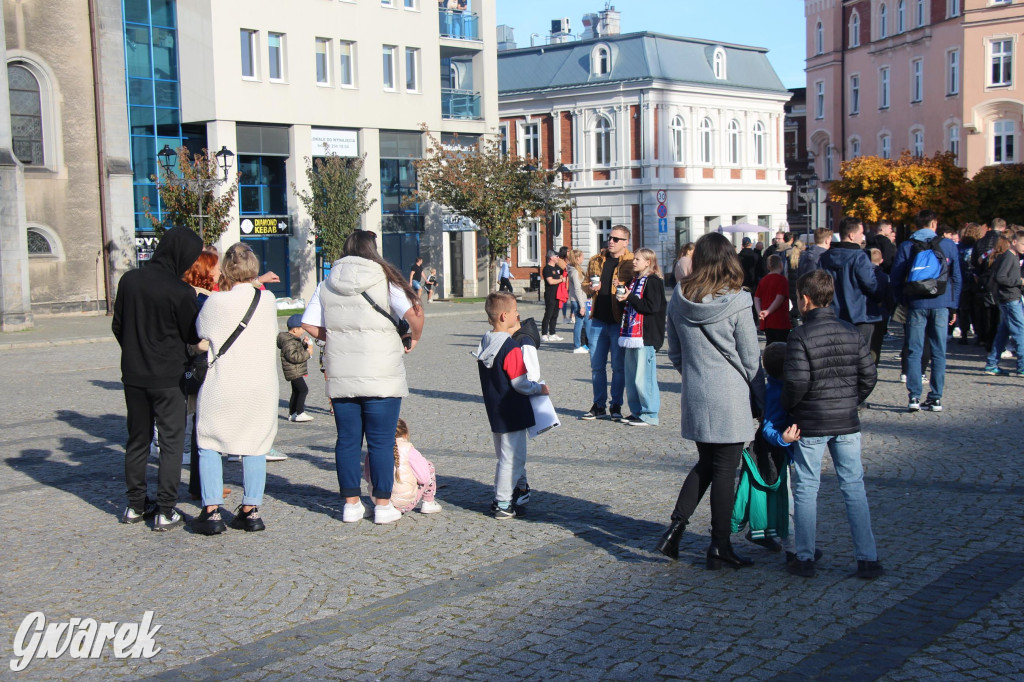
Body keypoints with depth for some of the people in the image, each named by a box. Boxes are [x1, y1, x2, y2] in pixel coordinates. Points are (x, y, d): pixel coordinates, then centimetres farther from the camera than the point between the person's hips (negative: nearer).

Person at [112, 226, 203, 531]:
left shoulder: (129, 280, -1)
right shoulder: (181, 291, -17)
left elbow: (117, 326, 8)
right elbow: (194, 335, -7)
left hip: (133, 375, 5)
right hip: (168, 377, -5)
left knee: (137, 439, 17)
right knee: (172, 442, 4)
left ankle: (135, 505, 24)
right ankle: (165, 511, 3)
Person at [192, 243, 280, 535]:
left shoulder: (215, 302, -11)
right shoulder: (268, 300, -2)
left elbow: (200, 333, 4)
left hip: (222, 388, -3)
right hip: (262, 387, 3)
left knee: (209, 445, 10)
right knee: (255, 447, 12)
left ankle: (212, 511, 5)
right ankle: (250, 510, 13)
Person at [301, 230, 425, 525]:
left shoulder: (326, 286, 7)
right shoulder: (385, 280, -4)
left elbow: (309, 325, 5)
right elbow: (414, 312, -16)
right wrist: (413, 338, 2)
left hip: (340, 378, 3)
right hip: (381, 377, -3)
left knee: (347, 440, 10)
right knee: (381, 441, 3)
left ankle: (351, 504, 16)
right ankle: (383, 505, 8)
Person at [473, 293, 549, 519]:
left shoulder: (485, 343, 6)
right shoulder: (511, 347, -20)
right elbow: (519, 383, -19)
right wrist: (539, 388, -2)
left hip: (494, 410, 8)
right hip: (512, 413, -8)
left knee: (506, 455, 20)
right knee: (512, 457, 0)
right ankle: (504, 504, 5)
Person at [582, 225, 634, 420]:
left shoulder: (632, 263, -3)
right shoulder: (596, 261, 11)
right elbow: (585, 285, 20)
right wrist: (590, 288, -2)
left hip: (619, 322, -4)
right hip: (598, 321, 5)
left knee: (618, 367, 4)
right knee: (597, 366, 9)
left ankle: (616, 407, 14)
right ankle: (599, 406, 19)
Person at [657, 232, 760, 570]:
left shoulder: (678, 300, 0)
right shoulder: (736, 303, -14)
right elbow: (751, 358, -6)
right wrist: (752, 386, 12)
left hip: (694, 396, 5)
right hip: (729, 399, -5)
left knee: (705, 464, 20)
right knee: (725, 471, 5)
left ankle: (675, 527, 10)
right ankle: (720, 547, 12)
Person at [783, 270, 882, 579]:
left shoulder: (800, 336, -13)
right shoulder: (852, 333, 2)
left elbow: (797, 381, -18)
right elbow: (869, 376, 4)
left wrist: (787, 407, -1)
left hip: (810, 425, -4)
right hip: (847, 424, 4)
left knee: (806, 490, 7)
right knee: (854, 488, 9)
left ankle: (805, 558, 12)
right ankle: (868, 559, 9)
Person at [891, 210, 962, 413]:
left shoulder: (906, 246, 3)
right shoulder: (948, 245, 5)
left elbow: (895, 280, 1)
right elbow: (956, 278, 7)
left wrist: (903, 301, 11)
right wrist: (954, 305, 14)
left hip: (916, 304, 0)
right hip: (941, 304, 1)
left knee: (914, 352, 3)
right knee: (938, 352, 5)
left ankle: (914, 397, -3)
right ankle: (936, 398, 5)